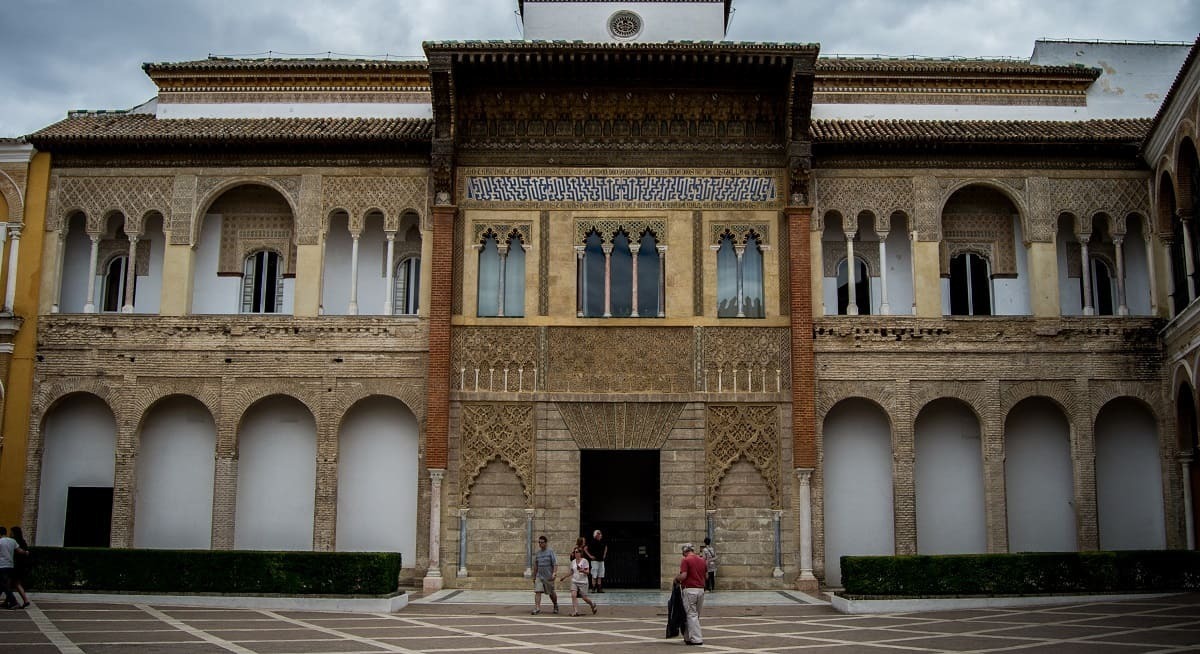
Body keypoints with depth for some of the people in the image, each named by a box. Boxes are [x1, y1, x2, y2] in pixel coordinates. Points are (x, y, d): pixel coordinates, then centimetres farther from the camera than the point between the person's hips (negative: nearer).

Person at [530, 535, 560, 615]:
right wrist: (534, 576, 19)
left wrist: (554, 573, -23)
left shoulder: (550, 551, -5)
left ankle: (556, 606, 33)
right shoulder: (537, 553, 9)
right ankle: (537, 608, -16)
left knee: (551, 593, 10)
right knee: (537, 592, -13)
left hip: (548, 576, -3)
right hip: (539, 576, 3)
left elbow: (555, 563, -10)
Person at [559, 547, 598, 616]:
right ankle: (575, 611, -12)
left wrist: (582, 570, -28)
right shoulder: (573, 562, 8)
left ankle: (593, 605, 30)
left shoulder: (584, 561, -7)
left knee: (584, 597, 1)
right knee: (573, 595, -15)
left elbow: (587, 572, -10)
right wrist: (564, 576, 18)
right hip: (574, 581, 4)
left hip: (583, 582, -4)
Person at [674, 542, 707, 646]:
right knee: (696, 615, 13)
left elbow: (683, 576, -17)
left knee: (692, 615, -2)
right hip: (701, 589, 7)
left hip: (690, 590, -7)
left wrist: (676, 578, 2)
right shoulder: (702, 561, 10)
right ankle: (688, 637, 22)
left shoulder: (685, 560, -10)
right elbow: (706, 576, 12)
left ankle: (696, 639, -5)